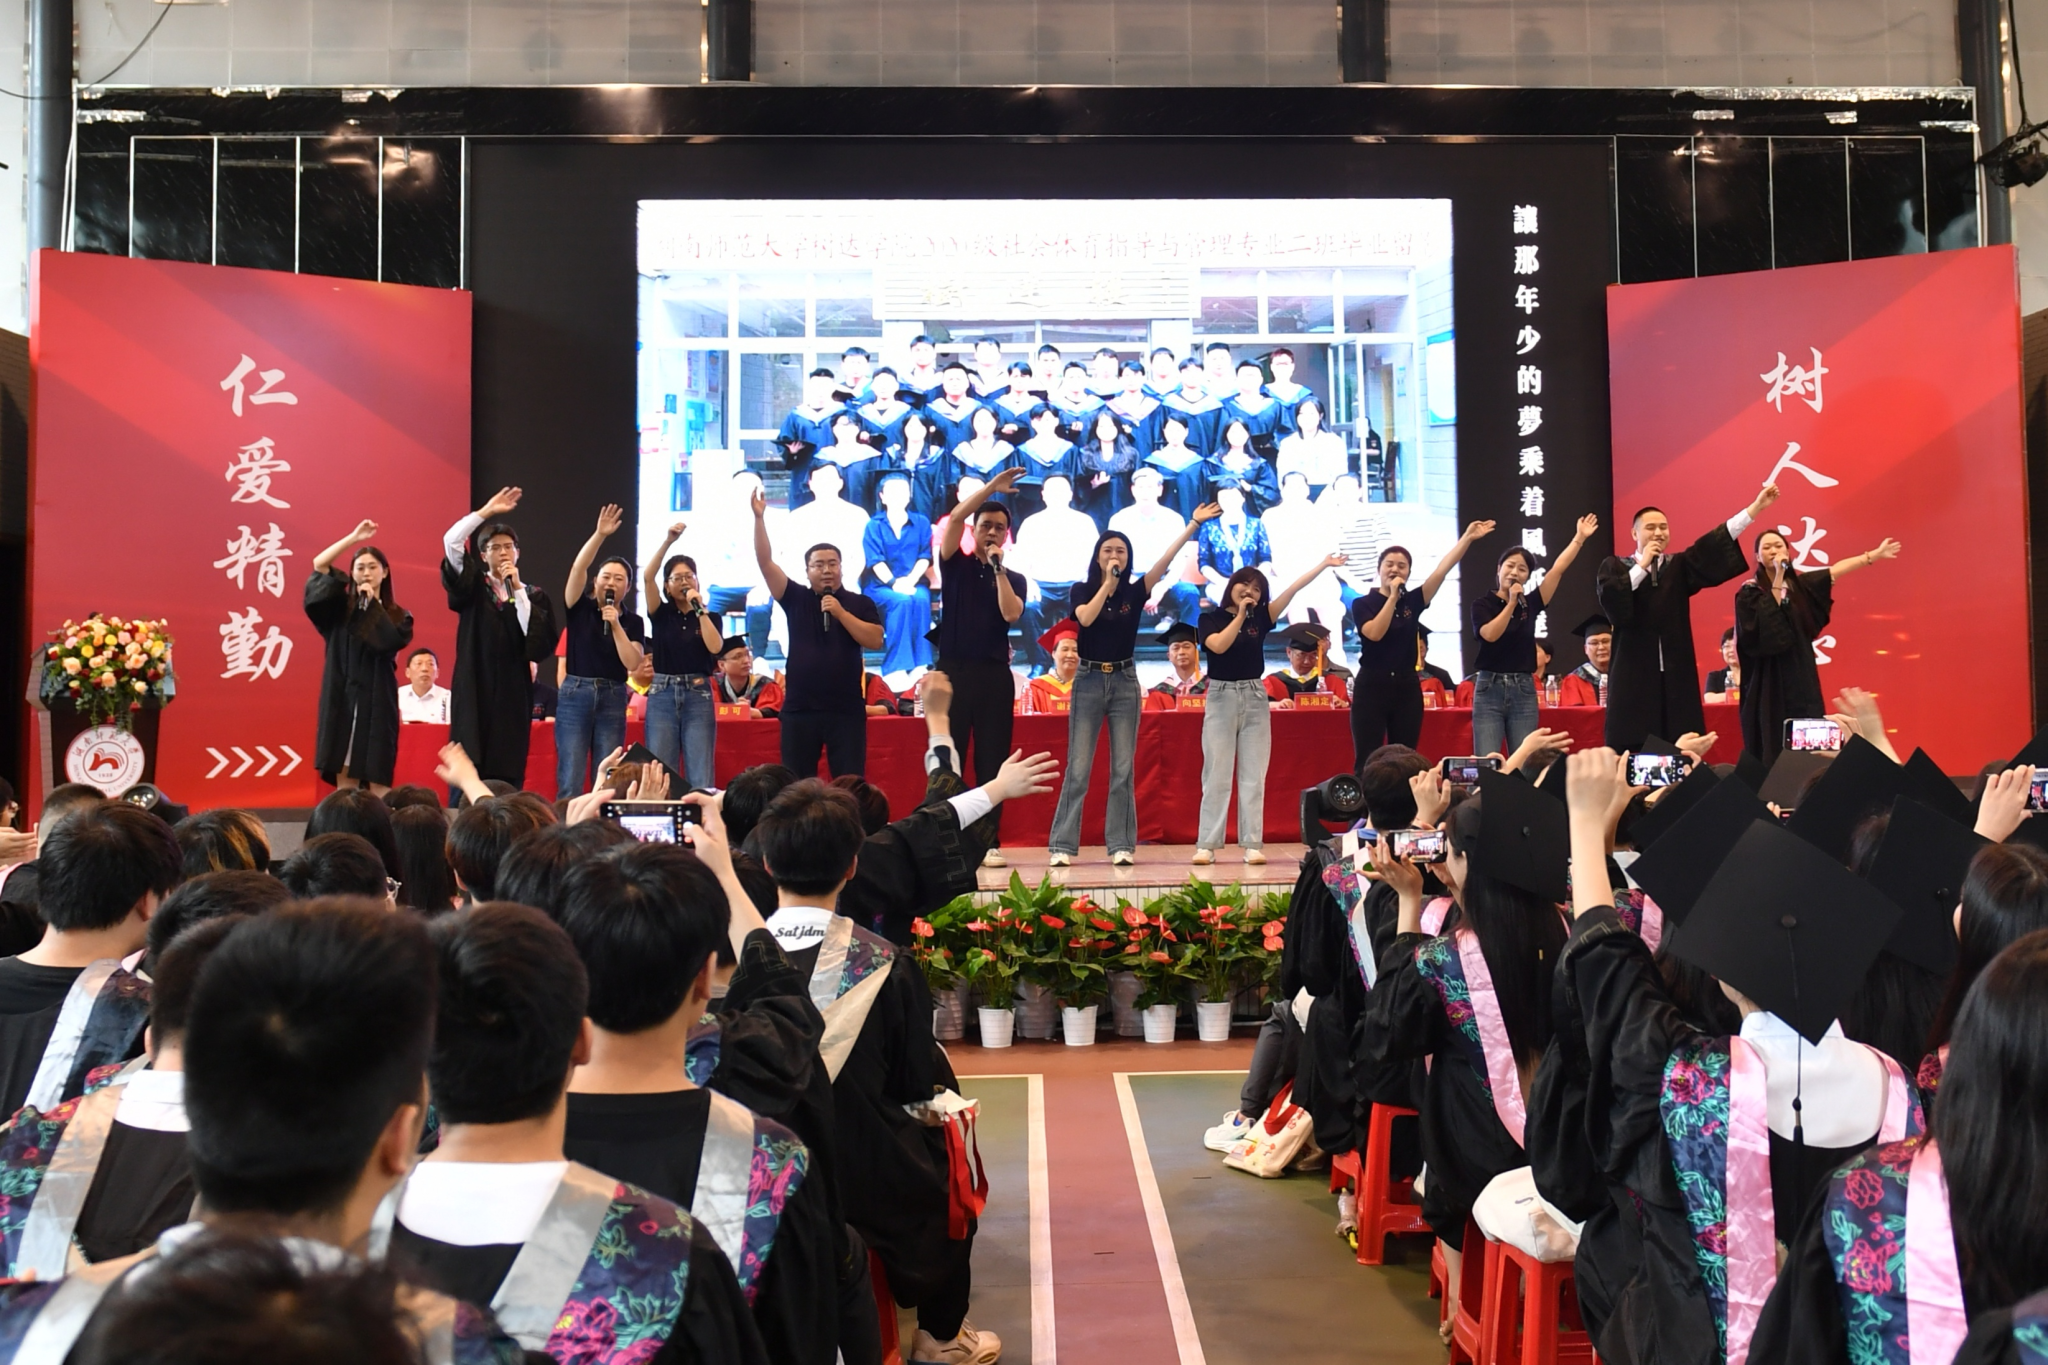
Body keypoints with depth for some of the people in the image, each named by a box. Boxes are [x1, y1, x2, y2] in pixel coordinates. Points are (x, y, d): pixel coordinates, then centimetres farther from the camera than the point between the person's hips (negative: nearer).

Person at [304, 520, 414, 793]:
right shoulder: (340, 608, 10)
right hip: (341, 699, 1)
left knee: (377, 778, -5)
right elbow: (319, 565, -2)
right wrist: (354, 537, -7)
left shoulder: (398, 616, 7)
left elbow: (391, 642, -14)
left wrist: (372, 603, -5)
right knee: (343, 775, -1)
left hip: (377, 701, -1)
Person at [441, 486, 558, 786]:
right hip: (473, 694, 0)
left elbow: (541, 643, -8)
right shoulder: (472, 589, 8)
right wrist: (487, 512, -9)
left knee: (508, 778, 0)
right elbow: (451, 542, -5)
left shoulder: (534, 596, 8)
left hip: (513, 696, 1)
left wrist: (518, 591, -8)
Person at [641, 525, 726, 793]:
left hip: (698, 696, 0)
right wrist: (668, 541, -18)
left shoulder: (711, 616, 9)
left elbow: (715, 647, -10)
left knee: (701, 779, -5)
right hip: (662, 696, 0)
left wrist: (700, 609, -9)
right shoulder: (661, 614, 8)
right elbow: (647, 577, -9)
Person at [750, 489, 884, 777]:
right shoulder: (796, 598, 7)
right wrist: (759, 518, -8)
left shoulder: (860, 604, 4)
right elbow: (766, 562, 0)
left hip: (846, 710, -2)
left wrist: (840, 612, -14)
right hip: (799, 709, 2)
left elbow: (875, 641, -8)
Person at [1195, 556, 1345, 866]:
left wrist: (1324, 564, 0)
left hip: (1255, 699, 3)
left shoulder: (1260, 618, 8)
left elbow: (1293, 589, 3)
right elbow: (1219, 645, -17)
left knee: (1253, 775, 1)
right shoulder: (1210, 619, 1)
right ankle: (1206, 844, -3)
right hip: (1221, 698, -3)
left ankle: (1252, 844, 3)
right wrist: (1240, 614, -15)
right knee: (1217, 774, -4)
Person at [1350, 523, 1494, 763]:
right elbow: (1375, 633, -18)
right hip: (1372, 686, -4)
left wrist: (1468, 537, -6)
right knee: (1367, 761, -5)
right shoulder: (1362, 604, -1)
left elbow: (1442, 569, 0)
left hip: (1407, 688, 4)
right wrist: (1392, 597, -15)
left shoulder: (1412, 601, 8)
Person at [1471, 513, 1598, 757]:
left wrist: (1580, 537, 3)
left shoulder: (1530, 603, 9)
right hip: (1489, 689, -3)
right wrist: (1511, 603, -12)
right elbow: (1490, 634, -16)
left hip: (1524, 691, 3)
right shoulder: (1482, 604, 1)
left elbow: (1557, 570, 5)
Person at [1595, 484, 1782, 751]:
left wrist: (1757, 506, -9)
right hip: (1634, 675, -3)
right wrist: (1642, 566, -8)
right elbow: (1609, 602, -12)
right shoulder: (1614, 565, 6)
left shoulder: (1680, 566, 14)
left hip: (1676, 675, 3)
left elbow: (1713, 545, 0)